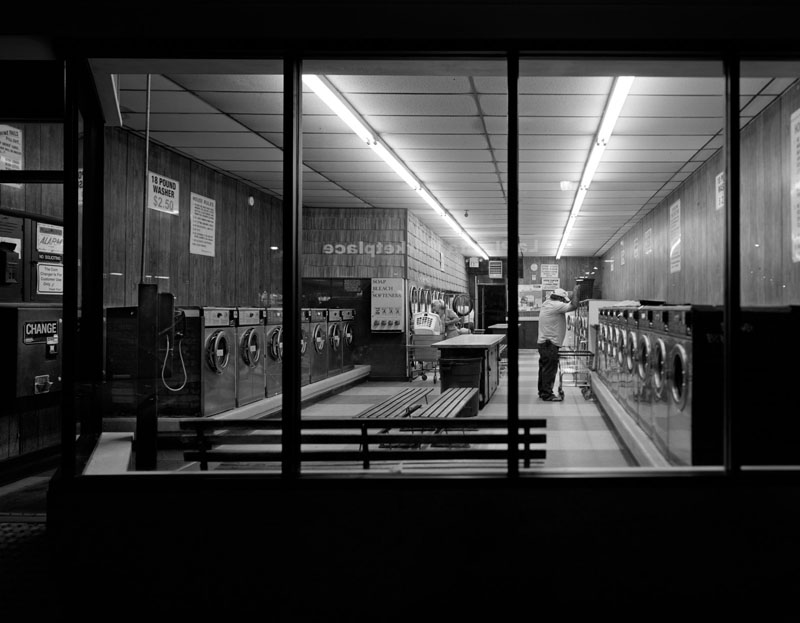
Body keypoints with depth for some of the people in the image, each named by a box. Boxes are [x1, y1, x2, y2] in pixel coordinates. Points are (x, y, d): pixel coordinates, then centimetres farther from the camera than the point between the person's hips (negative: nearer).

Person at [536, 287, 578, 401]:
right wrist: (575, 292, -8)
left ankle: (542, 391, 23)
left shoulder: (547, 303, 11)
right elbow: (574, 306, -21)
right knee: (550, 369, -5)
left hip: (543, 342, 10)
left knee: (544, 368, 16)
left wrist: (572, 294, 12)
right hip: (550, 344, -10)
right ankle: (547, 394, -2)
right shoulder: (556, 305, -17)